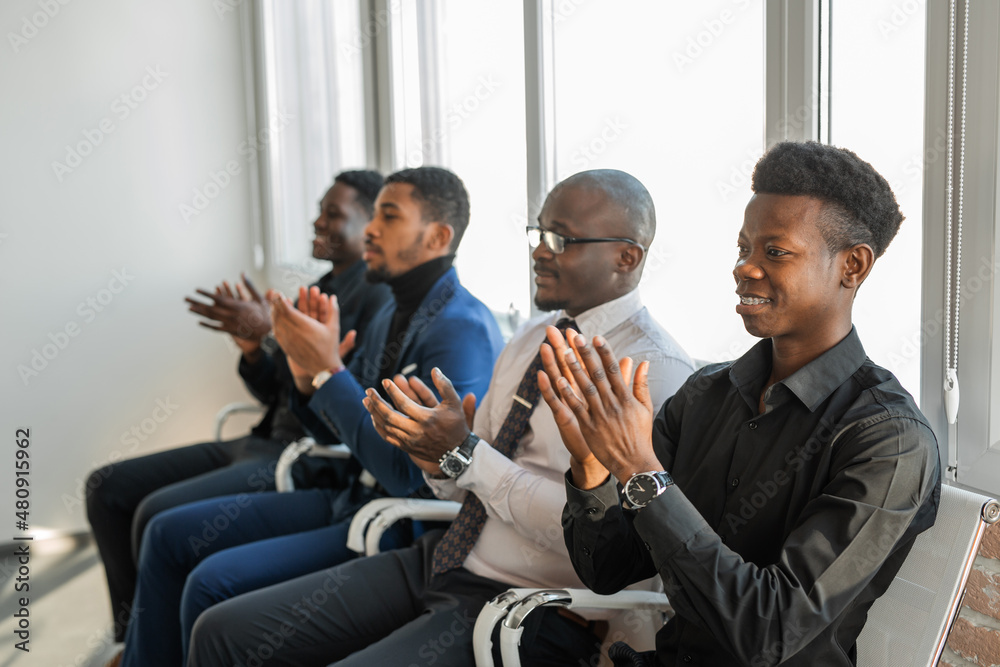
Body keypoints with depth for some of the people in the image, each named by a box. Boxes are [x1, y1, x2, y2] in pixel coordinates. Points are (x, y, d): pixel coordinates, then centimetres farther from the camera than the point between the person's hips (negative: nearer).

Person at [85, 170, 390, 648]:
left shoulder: (378, 295, -11)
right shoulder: (321, 289, 17)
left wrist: (270, 332, -21)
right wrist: (252, 348, -2)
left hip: (311, 460, -10)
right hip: (263, 444, 10)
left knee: (159, 514, -26)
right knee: (107, 486, 5)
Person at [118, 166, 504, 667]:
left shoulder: (463, 330, -20)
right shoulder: (391, 316, 11)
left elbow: (407, 474, -26)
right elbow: (333, 434, 16)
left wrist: (328, 368, -22)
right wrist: (308, 375, -5)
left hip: (407, 525, -10)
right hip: (351, 499, 10)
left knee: (213, 583, -21)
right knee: (170, 533, 8)